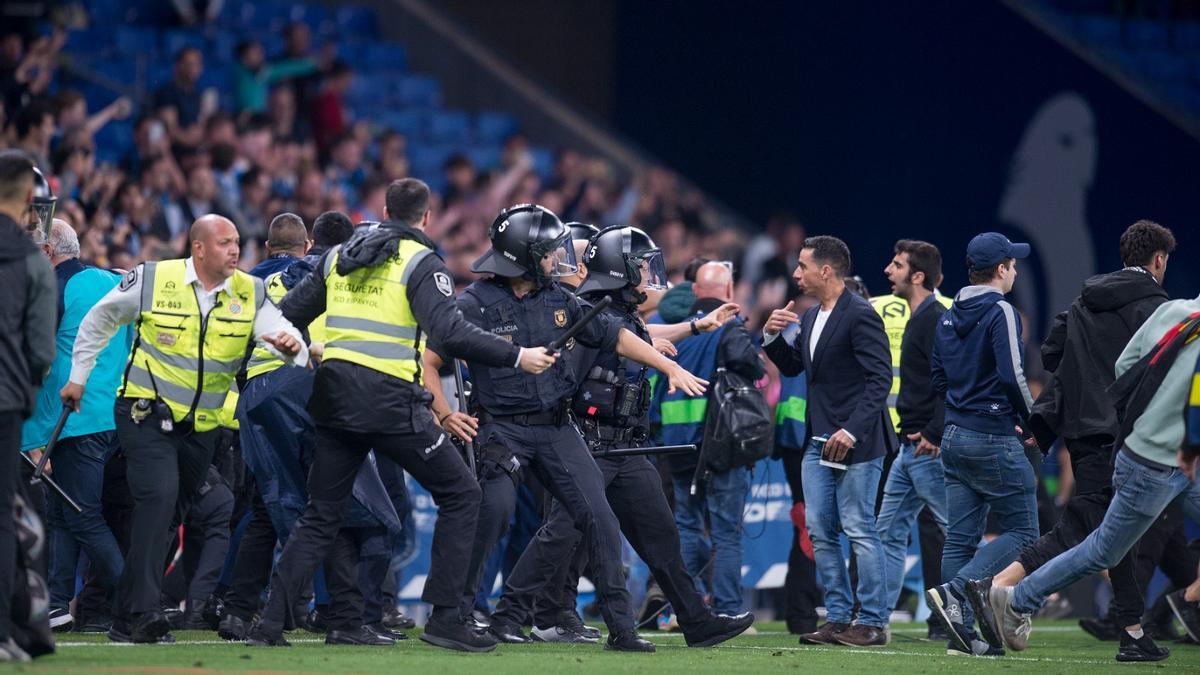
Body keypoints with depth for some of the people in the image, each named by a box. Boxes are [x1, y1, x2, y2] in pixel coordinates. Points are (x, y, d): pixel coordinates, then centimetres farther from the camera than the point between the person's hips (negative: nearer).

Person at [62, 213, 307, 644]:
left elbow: (280, 333, -12)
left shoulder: (250, 293, -1)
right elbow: (99, 321, 6)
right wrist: (78, 377, 11)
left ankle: (125, 619, 21)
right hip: (147, 412, -5)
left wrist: (292, 345, -37)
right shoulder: (152, 281, -9)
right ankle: (143, 613, -23)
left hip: (202, 426, 5)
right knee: (159, 496, -23)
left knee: (170, 514, 10)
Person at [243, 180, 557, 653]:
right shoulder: (420, 262, -4)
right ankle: (443, 618, 0)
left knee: (321, 515, 15)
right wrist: (516, 357, -14)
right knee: (460, 495, 7)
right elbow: (448, 330, -18)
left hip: (334, 398, 6)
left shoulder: (340, 255, 14)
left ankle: (270, 622, 5)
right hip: (388, 401, -6)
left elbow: (288, 314, 17)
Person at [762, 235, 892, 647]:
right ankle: (838, 619, 12)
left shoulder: (860, 315, -13)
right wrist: (772, 336, 5)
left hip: (855, 442, -9)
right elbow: (792, 367, 24)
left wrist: (852, 431, -24)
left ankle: (873, 623, -1)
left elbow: (880, 378, -18)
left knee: (860, 531, -6)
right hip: (818, 442, 9)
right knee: (820, 533, 7)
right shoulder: (811, 317, 14)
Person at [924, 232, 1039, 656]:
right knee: (1021, 532, -2)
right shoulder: (1000, 312, -12)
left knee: (960, 538, 6)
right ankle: (954, 593, -18)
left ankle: (963, 633, 4)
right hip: (995, 440, -8)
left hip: (955, 437, 8)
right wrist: (1030, 421, -5)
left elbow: (938, 379, 17)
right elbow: (1012, 375, -19)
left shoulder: (949, 319, 13)